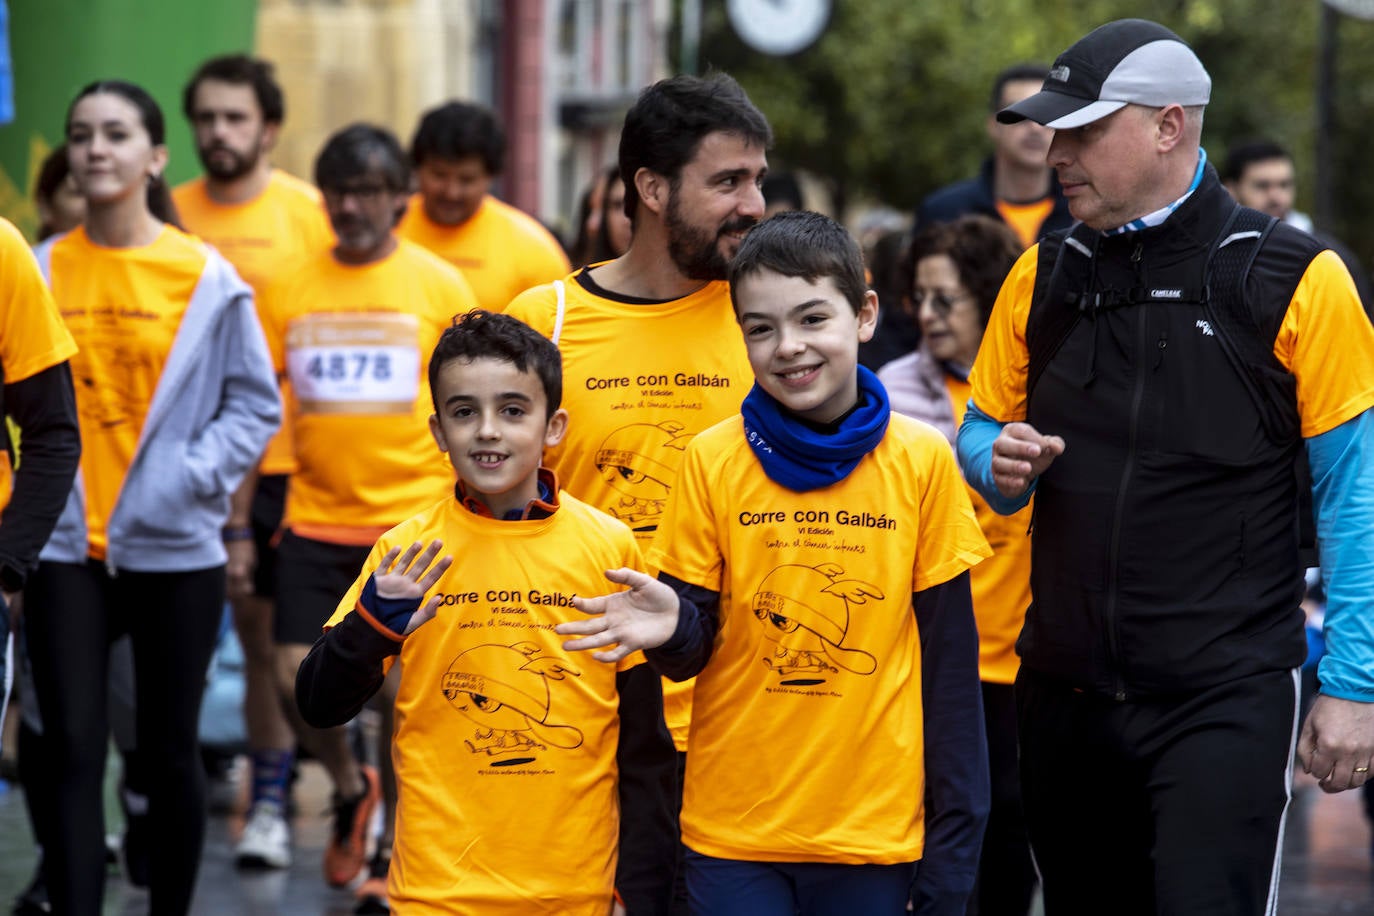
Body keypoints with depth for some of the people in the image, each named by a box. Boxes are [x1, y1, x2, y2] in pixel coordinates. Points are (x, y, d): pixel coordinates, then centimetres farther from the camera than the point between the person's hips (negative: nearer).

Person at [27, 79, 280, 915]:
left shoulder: (207, 278, -3)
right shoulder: (37, 272, 2)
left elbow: (256, 404, 0)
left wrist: (195, 478, -12)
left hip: (175, 548, -1)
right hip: (65, 546, 1)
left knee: (169, 748, 9)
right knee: (73, 753, -3)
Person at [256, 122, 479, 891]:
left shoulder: (441, 287, 0)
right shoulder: (291, 292, 5)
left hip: (414, 523, -2)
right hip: (316, 522, 2)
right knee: (299, 679, -2)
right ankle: (352, 787, 27)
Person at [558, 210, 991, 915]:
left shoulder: (921, 461, -2)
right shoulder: (713, 461, -2)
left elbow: (950, 664, 1)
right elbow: (695, 647, 2)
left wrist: (951, 851, -1)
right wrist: (671, 629, -22)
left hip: (875, 828, 0)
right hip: (732, 829, 0)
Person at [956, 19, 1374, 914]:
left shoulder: (1294, 279, -4)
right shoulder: (1042, 278, 10)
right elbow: (980, 438, 22)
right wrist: (1004, 466, -3)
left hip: (1226, 698, -5)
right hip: (1065, 695, 5)